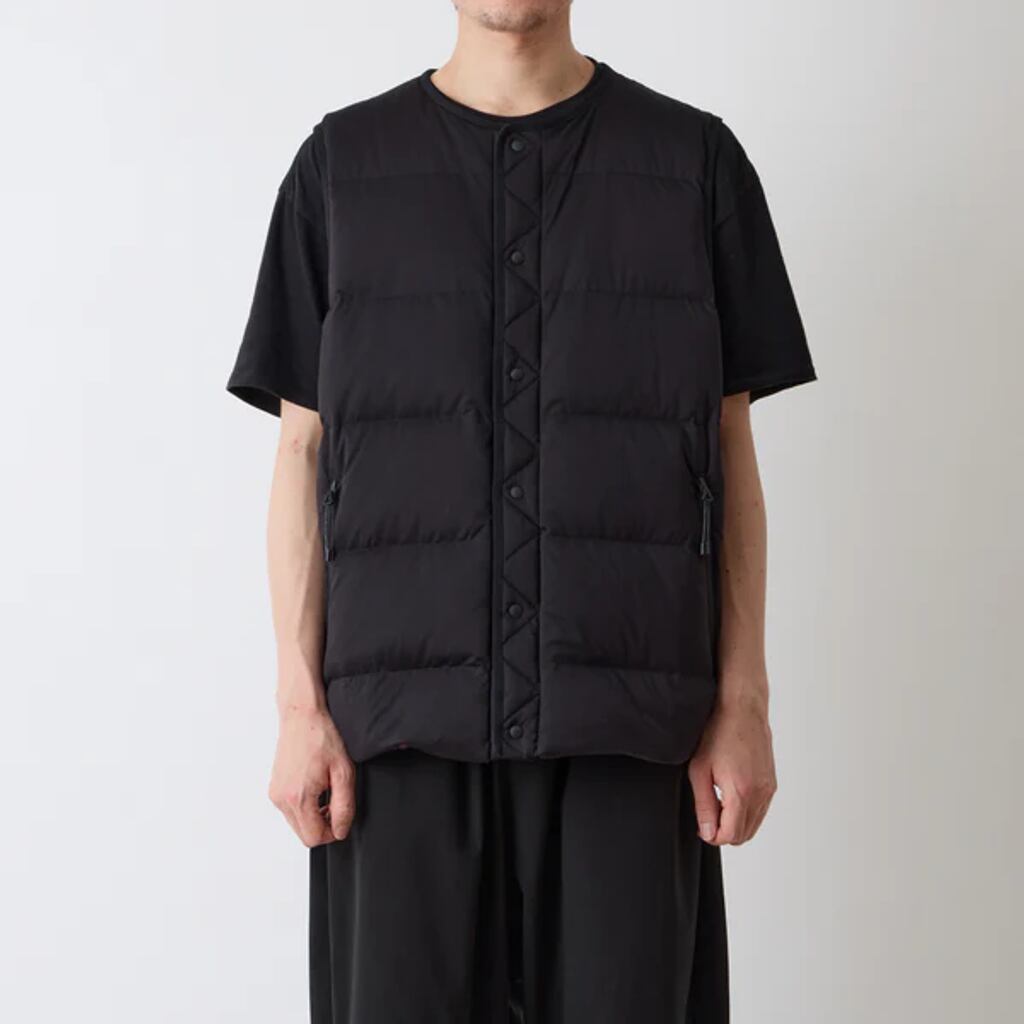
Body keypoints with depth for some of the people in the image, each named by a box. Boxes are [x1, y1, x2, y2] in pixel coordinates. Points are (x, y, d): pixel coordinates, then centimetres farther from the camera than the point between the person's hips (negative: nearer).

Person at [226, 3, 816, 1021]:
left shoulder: (696, 158, 7)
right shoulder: (339, 165, 8)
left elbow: (730, 449, 6)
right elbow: (304, 451, 6)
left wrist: (744, 702, 0)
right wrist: (300, 705, -2)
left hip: (625, 709, 0)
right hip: (407, 709, 1)